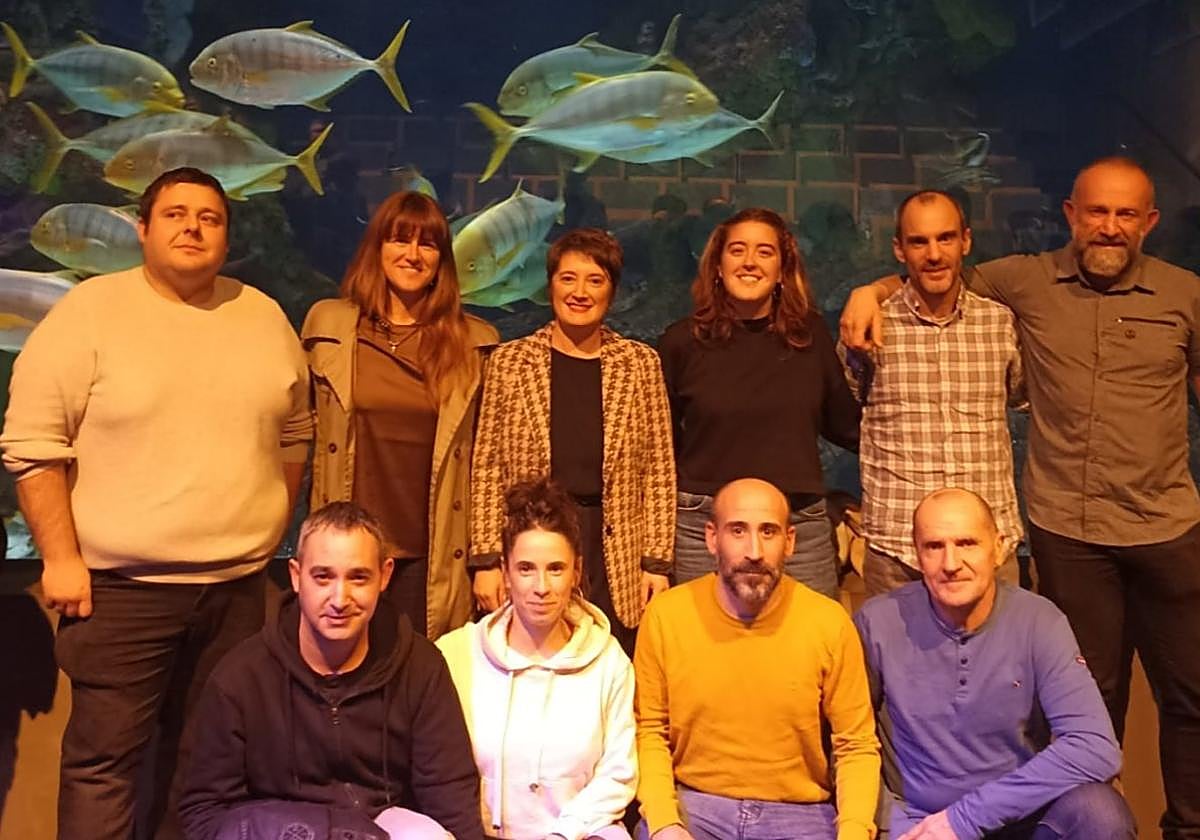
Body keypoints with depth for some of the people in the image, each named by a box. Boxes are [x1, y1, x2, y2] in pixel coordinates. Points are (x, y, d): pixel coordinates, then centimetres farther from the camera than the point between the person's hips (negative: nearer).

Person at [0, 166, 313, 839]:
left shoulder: (266, 318, 6)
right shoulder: (89, 312, -6)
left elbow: (294, 433, 15)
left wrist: (274, 529, 10)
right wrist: (60, 557, -10)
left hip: (237, 584, 4)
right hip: (121, 585, -4)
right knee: (104, 758, 4)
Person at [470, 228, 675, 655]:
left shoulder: (640, 363, 5)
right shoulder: (509, 361, 4)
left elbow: (659, 471, 5)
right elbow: (487, 467, 4)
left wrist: (656, 562, 0)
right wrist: (485, 559, -1)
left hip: (616, 555, 1)